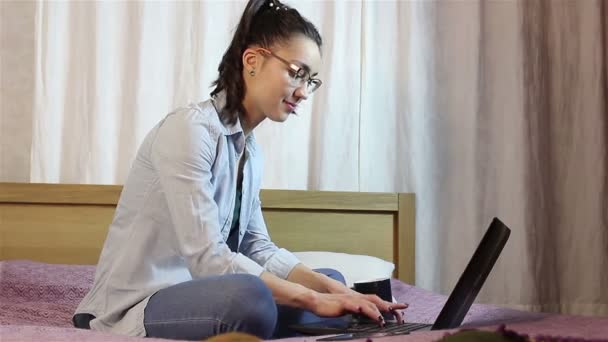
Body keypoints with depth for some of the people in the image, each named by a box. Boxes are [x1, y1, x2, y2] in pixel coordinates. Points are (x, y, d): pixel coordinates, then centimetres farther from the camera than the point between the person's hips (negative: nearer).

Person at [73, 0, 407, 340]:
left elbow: (258, 249, 6)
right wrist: (313, 299, -25)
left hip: (191, 299, 9)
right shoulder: (190, 128, -17)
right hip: (135, 310, -9)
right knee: (248, 296, -36)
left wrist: (330, 290, -10)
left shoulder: (250, 150, 11)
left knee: (331, 281, 7)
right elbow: (207, 258, -25)